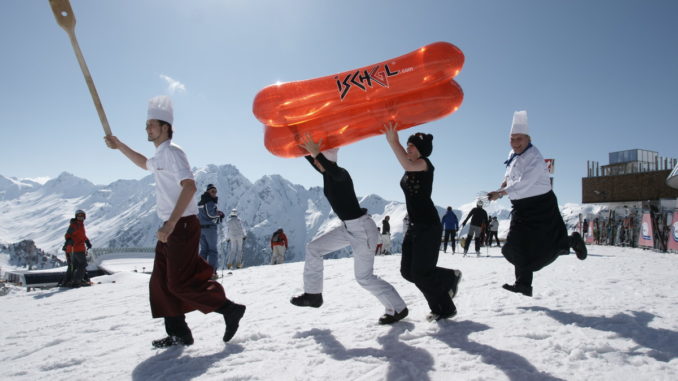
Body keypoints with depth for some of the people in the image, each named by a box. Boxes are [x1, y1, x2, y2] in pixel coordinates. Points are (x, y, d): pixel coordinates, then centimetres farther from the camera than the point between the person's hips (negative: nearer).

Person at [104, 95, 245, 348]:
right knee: (161, 283, 10)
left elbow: (189, 186, -26)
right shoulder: (160, 156, 17)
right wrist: (119, 146, 35)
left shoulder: (171, 152, -12)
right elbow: (145, 164, 43)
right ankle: (178, 333, 17)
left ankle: (230, 310, 1)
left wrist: (170, 224, -30)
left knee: (180, 283, -9)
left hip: (182, 225, -10)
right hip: (170, 227, 10)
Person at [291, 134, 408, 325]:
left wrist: (316, 153, -52)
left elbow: (335, 172, -46)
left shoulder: (341, 174, -21)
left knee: (364, 277, -1)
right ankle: (313, 294, 18)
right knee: (313, 248, 8)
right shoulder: (327, 173, 3)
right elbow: (311, 158, 16)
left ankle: (398, 308, 15)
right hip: (348, 227, 9)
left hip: (363, 228, -9)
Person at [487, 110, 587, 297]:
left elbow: (523, 183, -31)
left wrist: (501, 192, -35)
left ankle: (573, 241, 35)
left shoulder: (535, 159, -20)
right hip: (521, 208, 7)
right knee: (518, 247, -1)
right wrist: (505, 182, 6)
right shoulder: (513, 155, 7)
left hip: (541, 206, -7)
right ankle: (524, 284, 3)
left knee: (548, 246, 3)